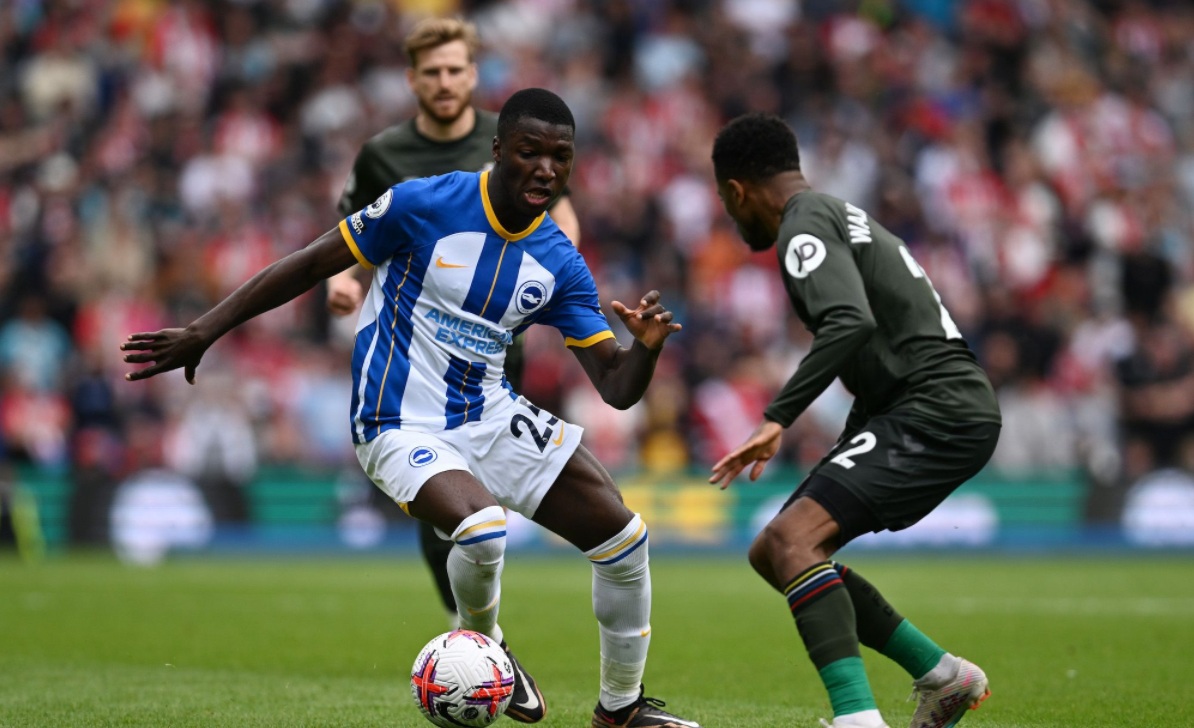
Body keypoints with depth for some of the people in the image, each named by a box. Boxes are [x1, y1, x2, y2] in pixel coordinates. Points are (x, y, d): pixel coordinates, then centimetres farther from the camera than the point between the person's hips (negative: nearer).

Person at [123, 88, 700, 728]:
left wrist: (646, 346, -25)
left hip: (491, 414, 6)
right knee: (482, 528, -34)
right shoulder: (425, 206, -14)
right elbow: (310, 265, -6)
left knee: (623, 537, 0)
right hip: (403, 428, -6)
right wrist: (204, 332, -7)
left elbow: (615, 386, -1)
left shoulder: (560, 265, -1)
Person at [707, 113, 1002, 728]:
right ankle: (942, 677, 19)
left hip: (938, 411, -10)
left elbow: (851, 323, -27)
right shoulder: (845, 216, 23)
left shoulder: (805, 224, -9)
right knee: (772, 554, 13)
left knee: (792, 540, -24)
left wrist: (777, 419, -29)